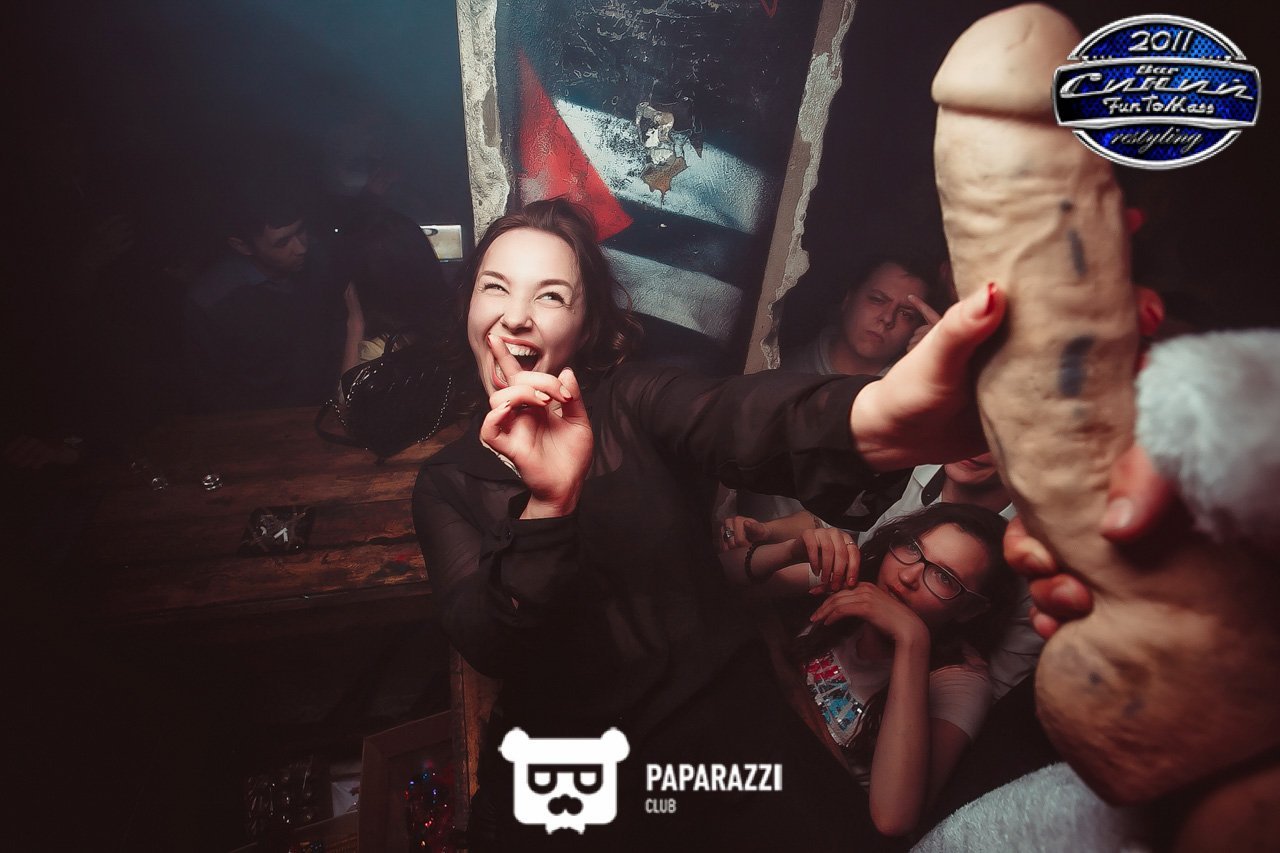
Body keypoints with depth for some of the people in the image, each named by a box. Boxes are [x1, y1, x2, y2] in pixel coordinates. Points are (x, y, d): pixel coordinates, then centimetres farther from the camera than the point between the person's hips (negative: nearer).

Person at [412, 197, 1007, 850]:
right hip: (562, 778, 2)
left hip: (725, 730, -1)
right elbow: (486, 645, -13)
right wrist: (548, 503, -30)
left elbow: (732, 415, -25)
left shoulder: (633, 400, -2)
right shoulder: (445, 485, 3)